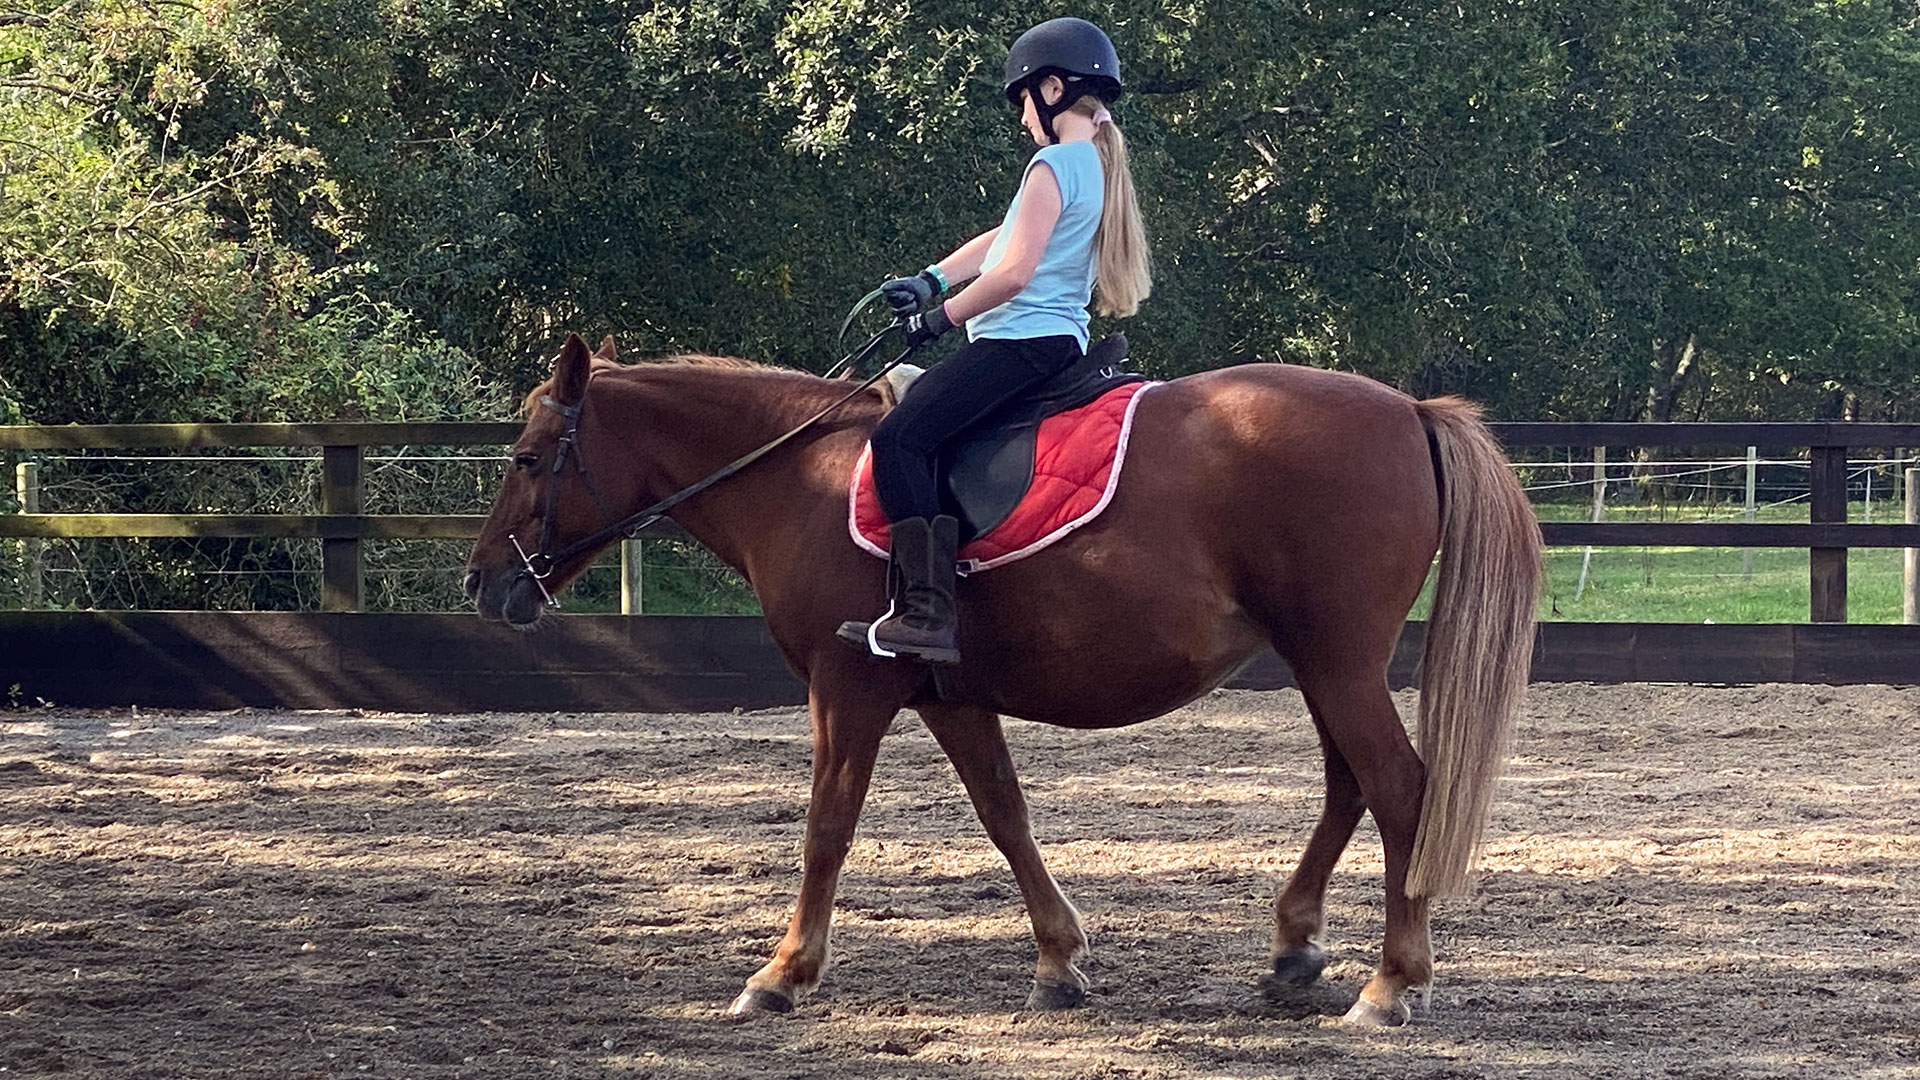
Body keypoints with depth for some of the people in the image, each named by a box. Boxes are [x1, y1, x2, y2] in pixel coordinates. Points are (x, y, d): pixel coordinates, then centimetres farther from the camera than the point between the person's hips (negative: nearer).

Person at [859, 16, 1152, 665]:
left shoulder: (1054, 165, -12)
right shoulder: (1097, 166, 18)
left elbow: (1013, 272, -19)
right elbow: (1003, 239, 26)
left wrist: (940, 317, -5)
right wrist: (930, 282, 17)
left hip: (1021, 339, -11)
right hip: (1060, 340, 11)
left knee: (901, 439, -21)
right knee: (914, 435, 20)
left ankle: (927, 610, -32)